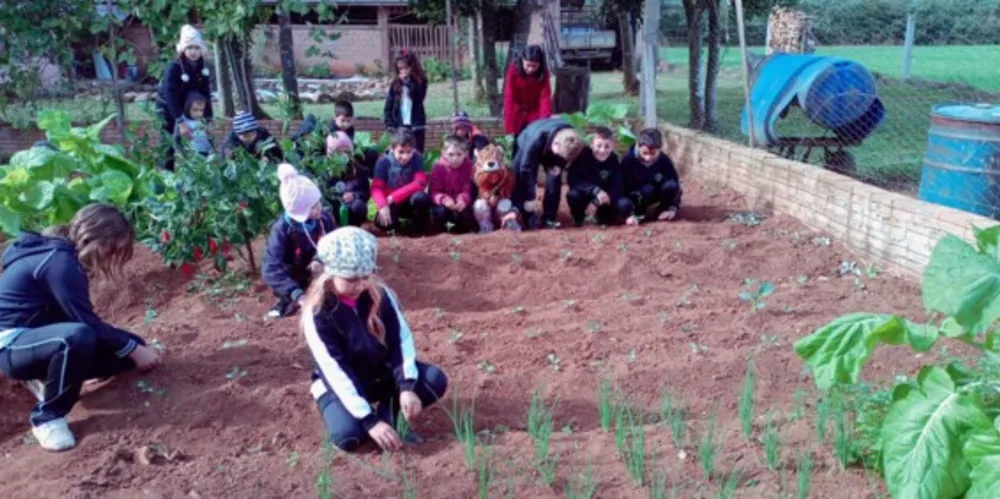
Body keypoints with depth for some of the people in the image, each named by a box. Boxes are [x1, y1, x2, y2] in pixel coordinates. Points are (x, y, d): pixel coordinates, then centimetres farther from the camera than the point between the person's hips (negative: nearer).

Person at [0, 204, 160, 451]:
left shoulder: (65, 256, 5)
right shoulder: (59, 262, -24)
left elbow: (87, 321, 12)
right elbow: (87, 324, -25)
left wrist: (134, 345, 7)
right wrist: (133, 349, -14)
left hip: (40, 338, 9)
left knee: (127, 346, 2)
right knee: (77, 337, -40)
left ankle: (47, 378, 9)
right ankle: (47, 418, -19)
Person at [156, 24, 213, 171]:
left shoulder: (202, 67, -11)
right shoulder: (174, 67, -27)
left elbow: (205, 93, -10)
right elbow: (170, 95, -34)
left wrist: (208, 118, -18)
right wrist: (180, 122, -41)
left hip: (187, 106, 5)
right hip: (167, 107, -5)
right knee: (169, 142, -4)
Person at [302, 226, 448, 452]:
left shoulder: (379, 293, -12)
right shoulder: (317, 313, -24)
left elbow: (402, 338, -13)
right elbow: (334, 372, -29)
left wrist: (407, 386, -29)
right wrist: (370, 421, -35)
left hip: (382, 373, 4)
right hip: (341, 386, -3)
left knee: (435, 379, -19)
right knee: (347, 436, -32)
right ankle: (377, 419, 2)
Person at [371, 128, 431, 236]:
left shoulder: (417, 158, -13)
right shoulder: (384, 161, -13)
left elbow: (420, 183, -23)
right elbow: (376, 188, -17)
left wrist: (393, 197, -26)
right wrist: (383, 206, -37)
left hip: (411, 201, 0)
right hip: (392, 204, 0)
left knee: (421, 197, -35)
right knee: (381, 221, -30)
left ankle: (418, 228, -7)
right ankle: (394, 224, 8)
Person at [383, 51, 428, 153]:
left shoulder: (420, 81, 1)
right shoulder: (395, 83, 7)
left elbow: (417, 100, -16)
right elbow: (388, 107, 7)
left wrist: (407, 82, -15)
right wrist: (390, 125, -3)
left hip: (416, 126, -2)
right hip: (399, 127, 2)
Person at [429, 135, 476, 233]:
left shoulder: (469, 167, -7)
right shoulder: (438, 167, -10)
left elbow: (468, 189, -13)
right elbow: (435, 192, -15)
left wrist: (463, 200, -36)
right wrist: (444, 199, -37)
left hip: (461, 204, 1)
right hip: (444, 204, -1)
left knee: (466, 215, -29)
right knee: (440, 212, -32)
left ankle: (461, 230, 7)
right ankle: (440, 230, 1)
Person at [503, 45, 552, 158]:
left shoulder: (543, 72, -17)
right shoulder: (514, 69, -22)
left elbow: (546, 97, -22)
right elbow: (509, 97, -23)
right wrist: (509, 126, -27)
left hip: (535, 111, 1)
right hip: (517, 112, -1)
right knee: (517, 144, 1)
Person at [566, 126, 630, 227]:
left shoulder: (614, 160, -13)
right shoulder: (583, 155, -20)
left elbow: (617, 187, -19)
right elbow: (572, 179, -29)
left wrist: (596, 202, -33)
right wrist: (596, 190, -40)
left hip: (603, 198, 2)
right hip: (584, 196, -2)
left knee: (624, 204, -24)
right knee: (573, 194, -35)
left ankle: (603, 216, 9)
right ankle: (578, 218, -2)